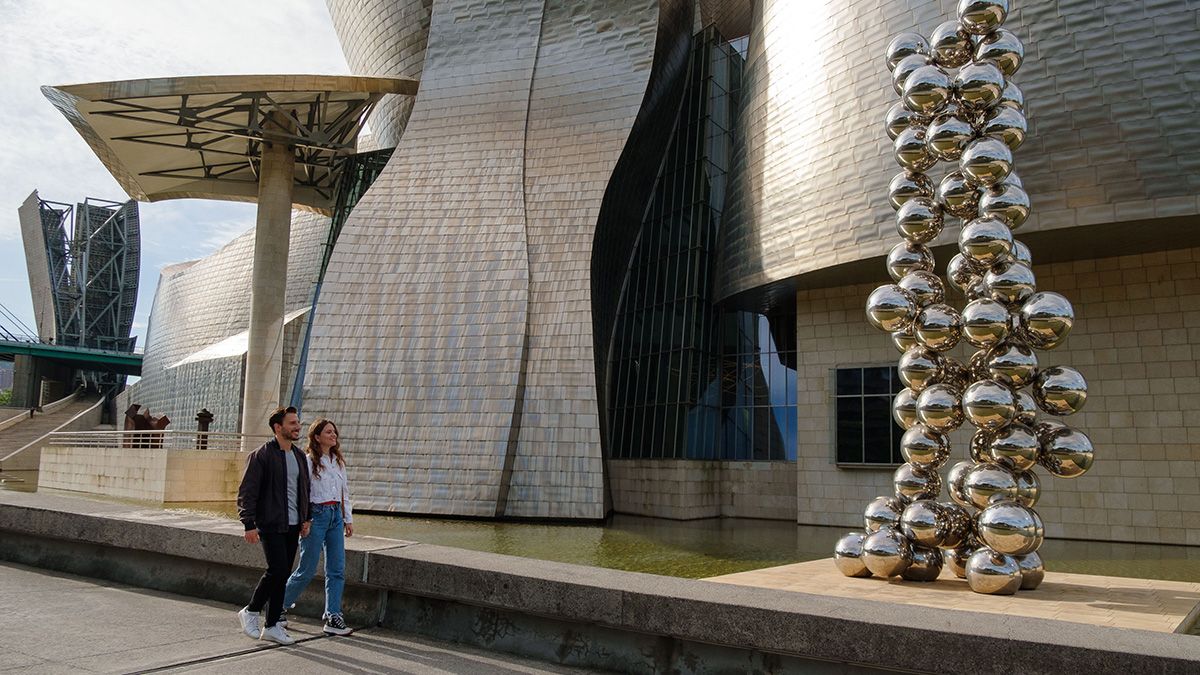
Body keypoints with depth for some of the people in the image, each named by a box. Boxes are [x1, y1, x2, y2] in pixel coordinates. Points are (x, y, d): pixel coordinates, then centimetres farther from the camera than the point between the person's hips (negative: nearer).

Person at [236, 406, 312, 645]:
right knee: (277, 570, -13)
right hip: (271, 525, -7)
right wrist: (249, 524, -16)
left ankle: (271, 626, 16)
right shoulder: (262, 455, -9)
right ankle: (250, 612, 9)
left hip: (292, 526, 7)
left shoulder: (299, 456, 14)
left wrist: (306, 518, 14)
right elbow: (246, 492, -11)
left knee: (282, 574, 8)